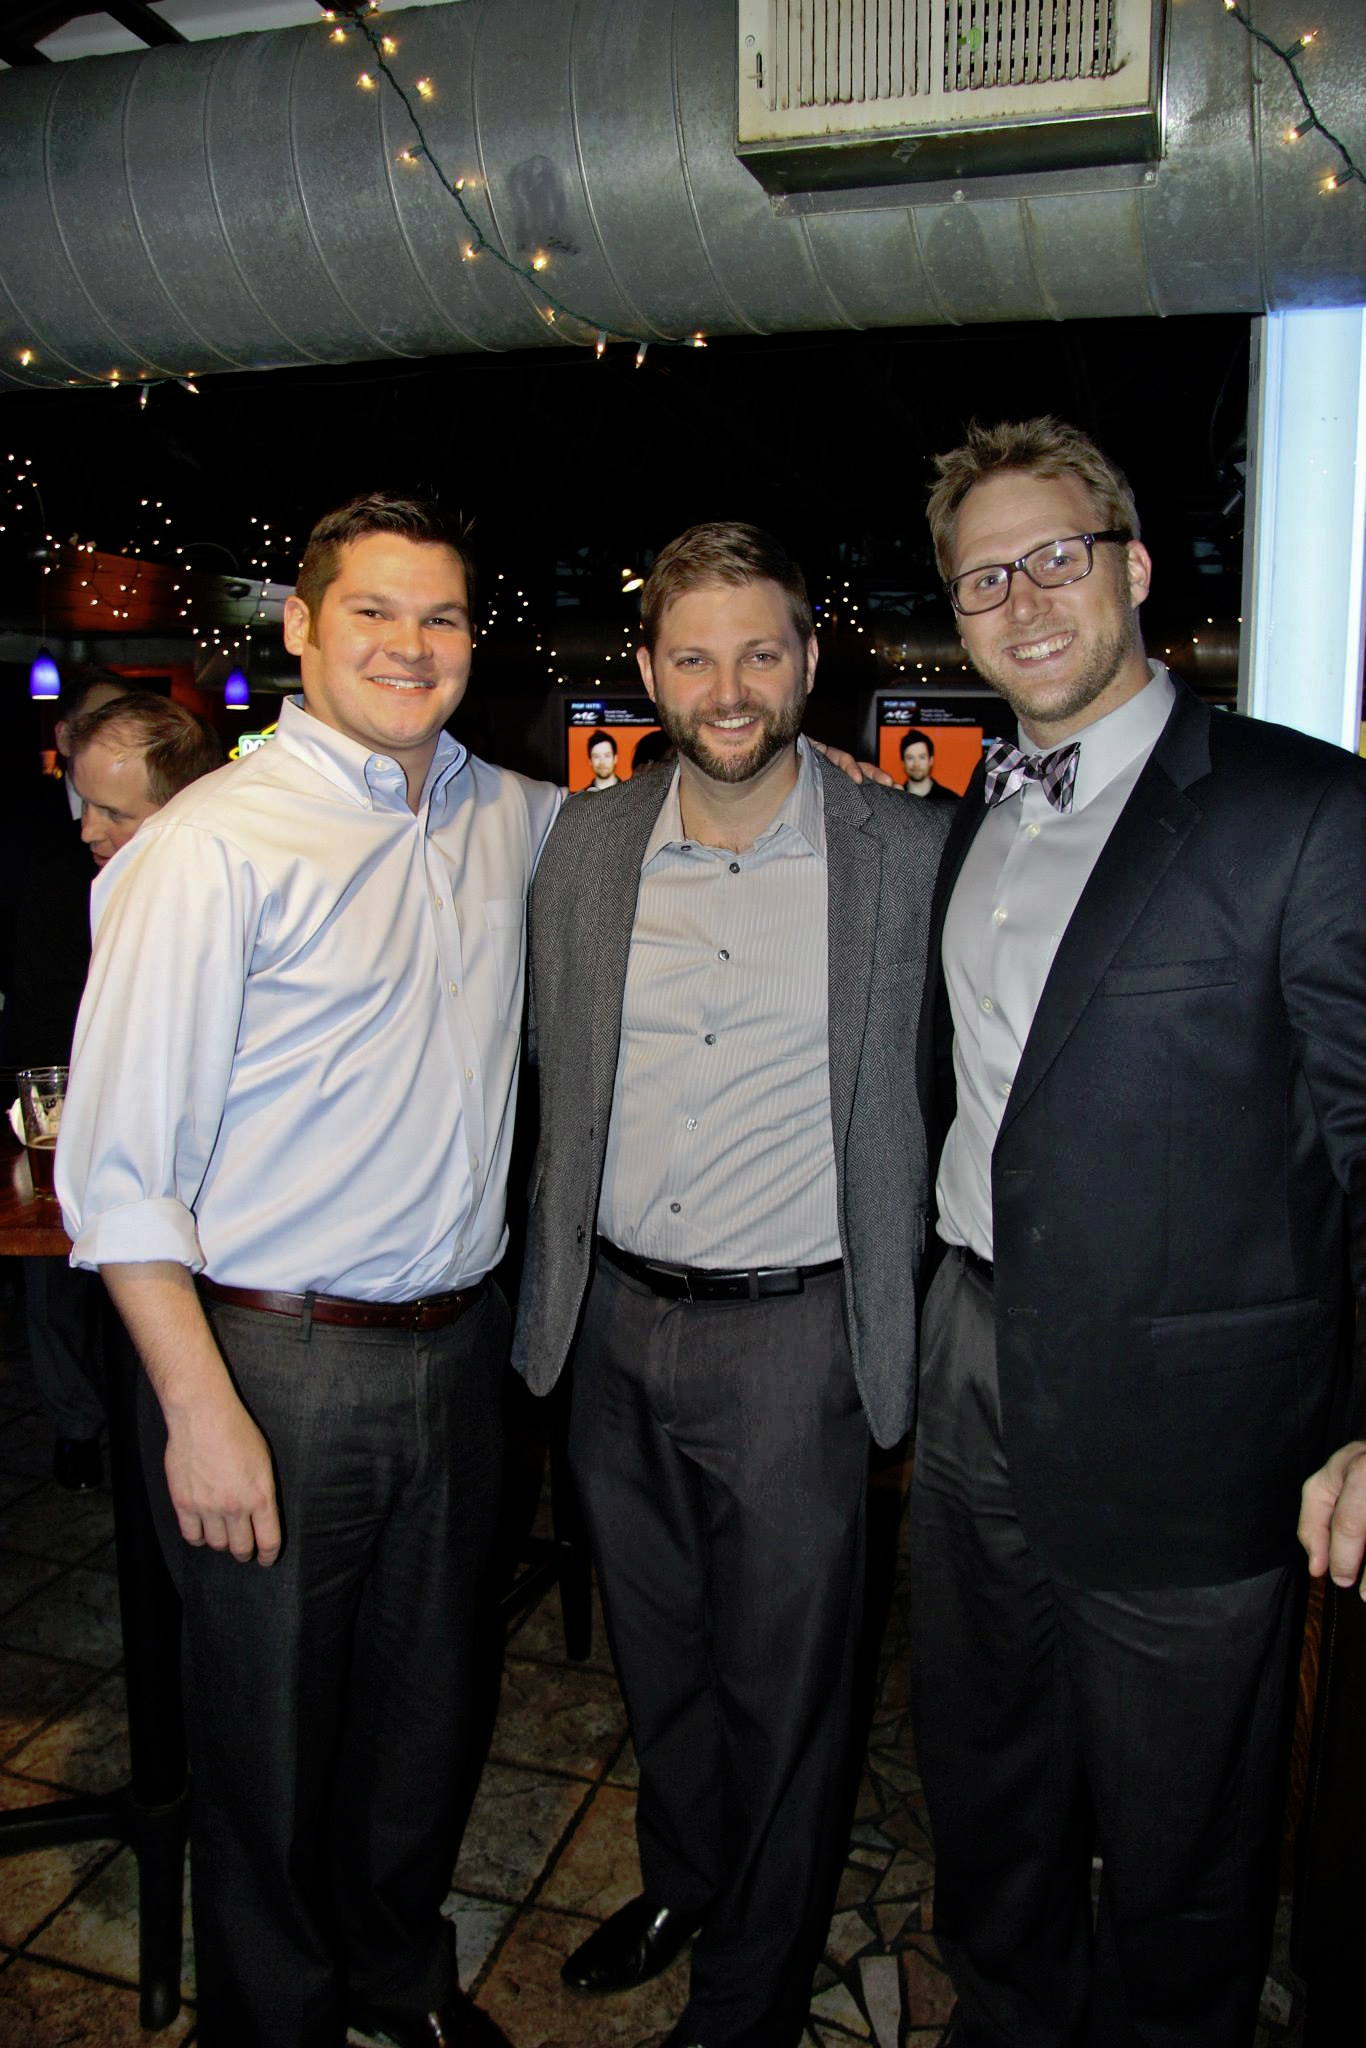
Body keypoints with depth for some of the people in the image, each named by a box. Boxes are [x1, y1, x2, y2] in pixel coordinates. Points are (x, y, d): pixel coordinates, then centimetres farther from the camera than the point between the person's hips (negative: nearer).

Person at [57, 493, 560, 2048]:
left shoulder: (507, 819, 6)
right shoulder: (214, 844, -13)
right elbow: (120, 1162, -13)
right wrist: (201, 1409, -16)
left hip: (455, 1349, 6)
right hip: (273, 1363, -5)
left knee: (425, 1709, 22)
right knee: (268, 1743, 13)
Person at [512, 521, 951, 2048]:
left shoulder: (910, 853, -9)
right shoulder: (583, 848, 1)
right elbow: (554, 1088, 10)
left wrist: (921, 1336, -4)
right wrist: (553, 1293, 10)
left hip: (793, 1339, -3)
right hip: (613, 1325, 4)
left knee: (783, 1688, 14)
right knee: (656, 1654, 23)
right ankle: (677, 1883, 51)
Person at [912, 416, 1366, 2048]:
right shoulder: (976, 819, 9)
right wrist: (929, 1334, 13)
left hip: (1177, 1420, -6)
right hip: (975, 1377, 7)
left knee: (1175, 1849, 15)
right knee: (982, 1793, 25)